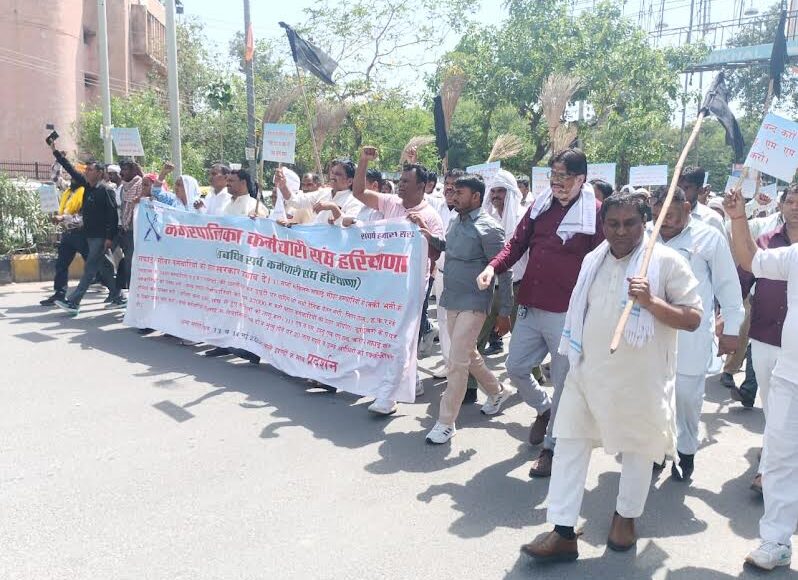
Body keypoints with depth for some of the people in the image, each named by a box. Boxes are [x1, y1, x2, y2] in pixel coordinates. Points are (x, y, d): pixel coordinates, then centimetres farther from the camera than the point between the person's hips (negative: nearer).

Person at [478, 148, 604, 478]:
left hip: (568, 313, -5)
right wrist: (494, 266, -9)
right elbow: (517, 244, 10)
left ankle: (552, 446, 24)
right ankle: (544, 408, 43)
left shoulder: (596, 212, -7)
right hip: (530, 307, 6)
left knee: (563, 382, 7)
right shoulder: (540, 206, 9)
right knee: (516, 368, 13)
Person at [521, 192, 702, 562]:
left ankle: (626, 515, 39)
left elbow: (693, 318, -13)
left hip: (638, 378, -4)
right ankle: (563, 532, 11)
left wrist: (651, 301, -28)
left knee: (637, 448, 13)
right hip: (587, 372, 5)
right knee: (569, 444, 3)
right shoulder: (593, 260, 8)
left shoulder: (667, 261, -10)